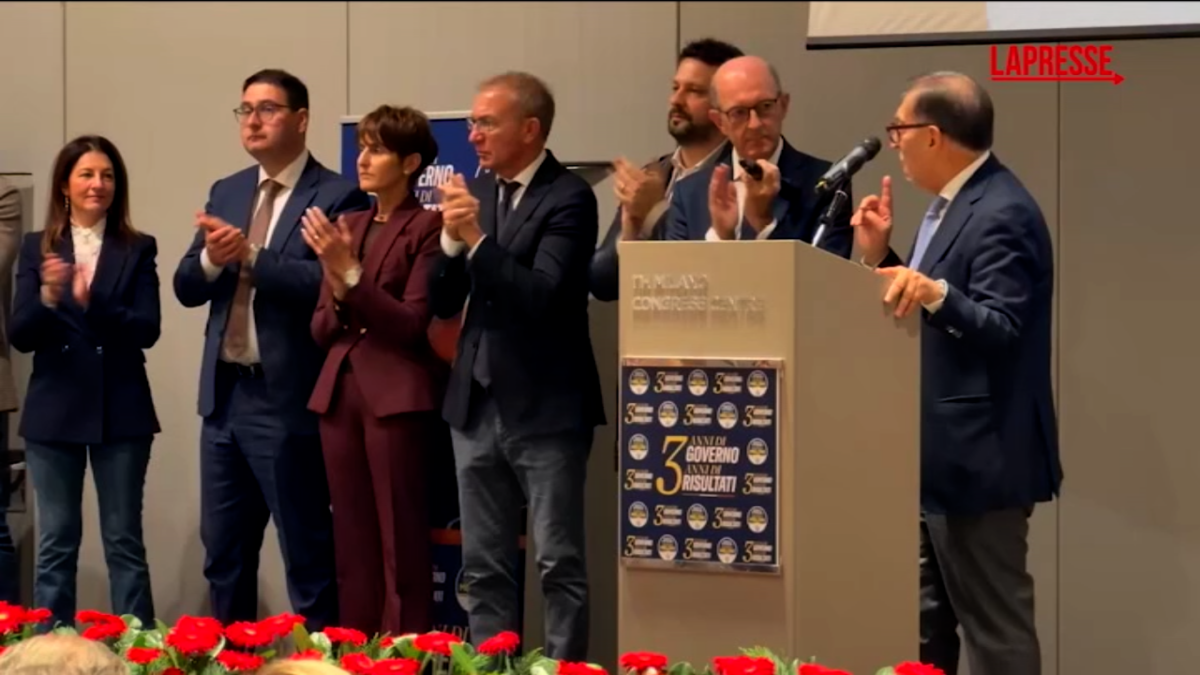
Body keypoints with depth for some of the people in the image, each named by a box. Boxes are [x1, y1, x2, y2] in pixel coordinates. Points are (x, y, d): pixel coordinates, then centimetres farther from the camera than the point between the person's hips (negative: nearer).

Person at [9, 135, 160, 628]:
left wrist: (92, 301, -24)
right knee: (55, 543, 7)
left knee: (124, 540, 5)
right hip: (53, 413, 1)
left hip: (121, 413, -1)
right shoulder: (37, 247, 5)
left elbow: (147, 330, -8)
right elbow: (19, 338, -2)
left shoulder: (138, 249, 2)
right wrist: (48, 297, -22)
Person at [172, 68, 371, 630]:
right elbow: (187, 287, 9)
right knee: (222, 553, 15)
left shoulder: (338, 196, -8)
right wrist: (212, 259, -12)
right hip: (224, 395, 7)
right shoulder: (226, 192, 13)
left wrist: (250, 256, -24)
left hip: (286, 400, -7)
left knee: (307, 556, 1)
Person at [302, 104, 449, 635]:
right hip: (339, 392, 7)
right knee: (352, 548, 9)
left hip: (397, 396, -6)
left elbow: (412, 324, -11)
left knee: (400, 549, -4)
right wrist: (338, 294, -6)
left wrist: (351, 275, -16)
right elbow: (321, 329, 14)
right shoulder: (347, 226, 16)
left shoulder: (428, 226, -4)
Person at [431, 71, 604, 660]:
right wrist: (452, 239, -8)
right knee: (483, 567, 11)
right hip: (476, 404, 7)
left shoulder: (568, 197, -9)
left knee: (559, 564, -1)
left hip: (545, 407, -6)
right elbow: (444, 303, 8)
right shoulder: (476, 191, 10)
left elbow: (543, 295, -20)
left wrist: (477, 239, -21)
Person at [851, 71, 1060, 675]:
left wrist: (934, 292, -41)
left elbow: (1002, 331, -27)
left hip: (978, 457, -11)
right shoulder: (953, 203, 13)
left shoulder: (1002, 212, -19)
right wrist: (881, 257, 4)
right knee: (922, 623, 18)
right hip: (939, 454, 11)